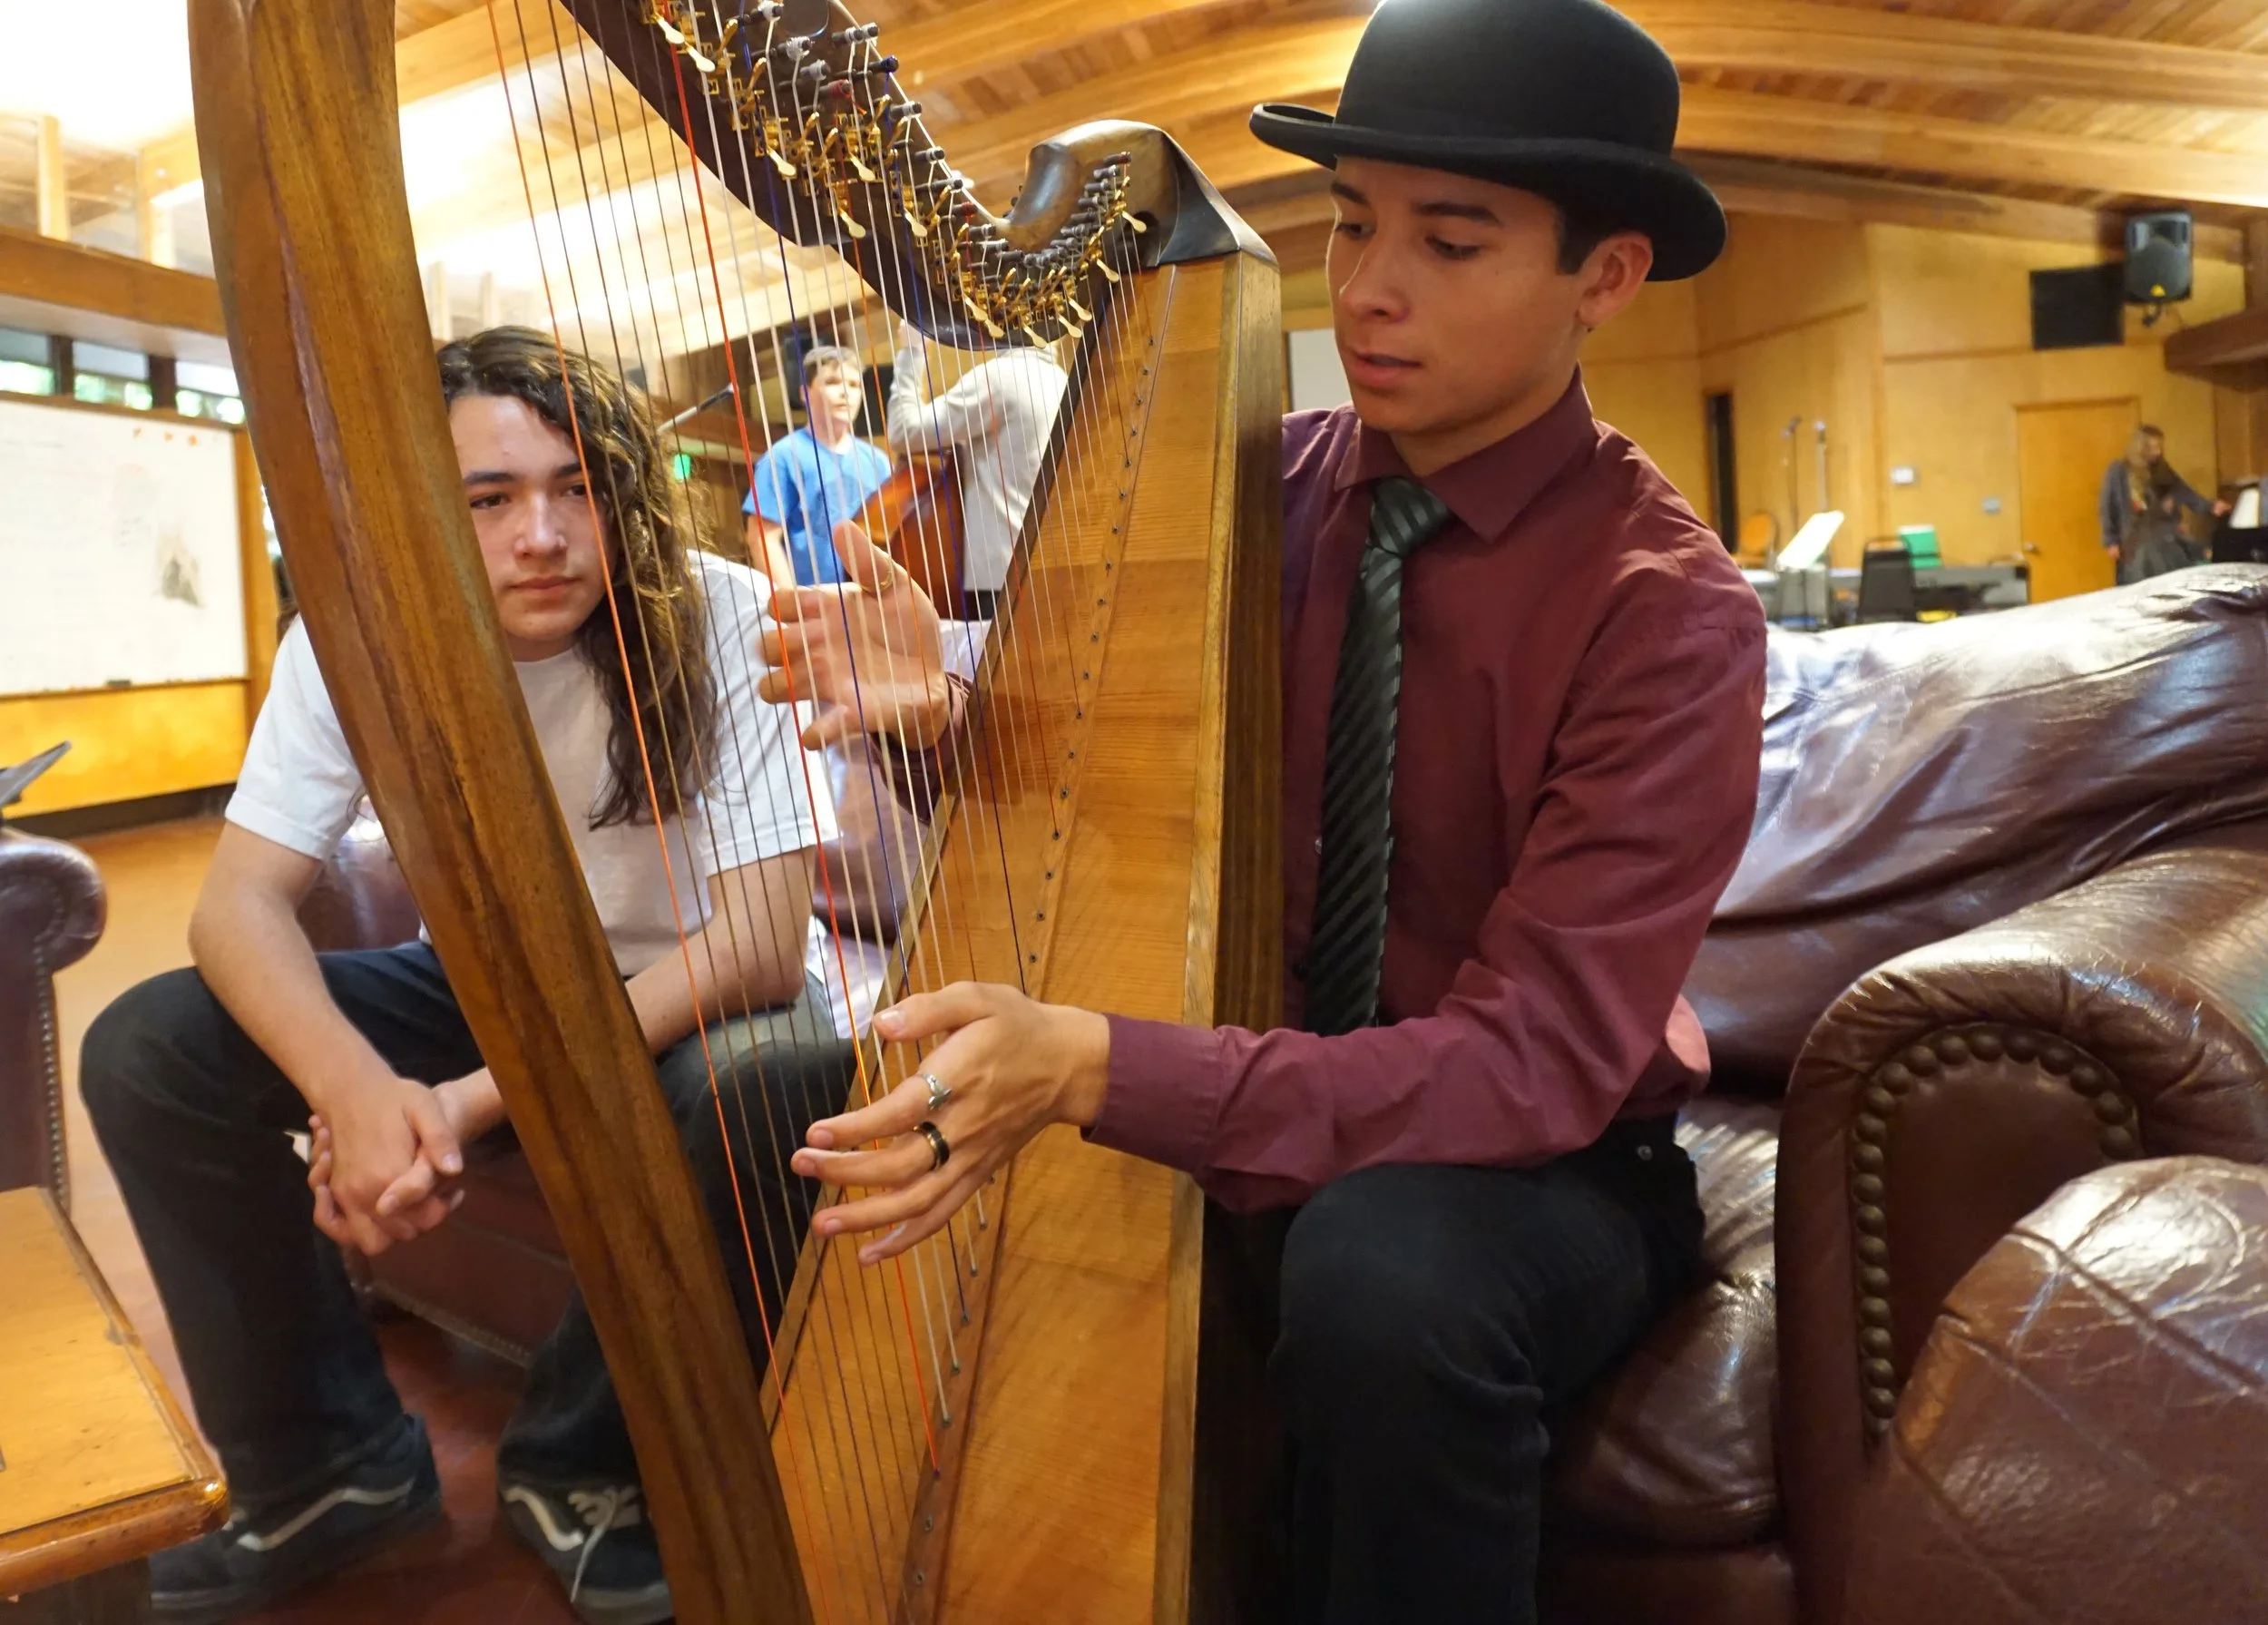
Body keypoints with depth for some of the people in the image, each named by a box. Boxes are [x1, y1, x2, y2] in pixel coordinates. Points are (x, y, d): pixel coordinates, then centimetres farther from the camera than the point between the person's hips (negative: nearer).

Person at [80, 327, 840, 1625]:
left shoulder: (720, 619, -22)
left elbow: (759, 944, -27)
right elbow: (244, 902, -16)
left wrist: (476, 1103, -36)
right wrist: (356, 1090, -38)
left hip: (682, 1000, -3)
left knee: (778, 1081, -36)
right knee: (147, 1053, -14)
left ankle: (584, 1468, -7)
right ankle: (332, 1466, 5)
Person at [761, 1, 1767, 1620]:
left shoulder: (1669, 615, -17)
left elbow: (1537, 1058, -24)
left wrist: (1098, 1069, -36)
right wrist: (948, 707, -21)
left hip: (1531, 1175, -4)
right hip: (1258, 1136, 5)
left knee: (1378, 1266, -38)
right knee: (776, 1103, -8)